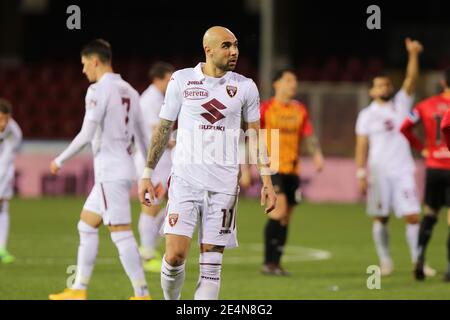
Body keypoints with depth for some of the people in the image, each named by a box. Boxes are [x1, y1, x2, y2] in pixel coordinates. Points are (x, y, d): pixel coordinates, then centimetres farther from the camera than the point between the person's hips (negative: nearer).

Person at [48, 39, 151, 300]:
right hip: (124, 169, 9)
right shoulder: (130, 91, 14)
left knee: (122, 233, -9)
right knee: (86, 225, 16)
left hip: (110, 172, -9)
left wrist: (60, 161, -7)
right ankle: (79, 291, 18)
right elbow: (142, 136, 16)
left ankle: (142, 295, -10)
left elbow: (87, 134, -17)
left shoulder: (99, 90, -11)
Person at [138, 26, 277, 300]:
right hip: (185, 181, -1)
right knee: (175, 255, -11)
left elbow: (256, 136, 11)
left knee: (211, 263, 0)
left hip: (223, 185, 1)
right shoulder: (182, 80, 2)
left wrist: (267, 181, 4)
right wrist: (147, 174, 6)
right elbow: (164, 129, 8)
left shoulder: (245, 87, 5)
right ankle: (171, 301, 16)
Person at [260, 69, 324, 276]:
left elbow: (309, 136, 7)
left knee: (285, 219, 7)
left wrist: (317, 154, -14)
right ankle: (268, 262, -13)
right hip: (272, 168, -5)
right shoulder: (266, 109, -1)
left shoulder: (300, 110, 11)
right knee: (279, 211, -19)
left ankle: (275, 263, 15)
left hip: (292, 170, 5)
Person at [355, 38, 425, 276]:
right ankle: (385, 261, 14)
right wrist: (361, 174, -4)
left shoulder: (401, 103, 9)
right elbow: (362, 147, 3)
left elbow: (411, 79, -4)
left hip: (403, 171, 1)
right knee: (380, 218, 3)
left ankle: (417, 261, -2)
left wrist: (413, 55, -18)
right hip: (378, 173, -1)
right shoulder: (366, 115, 6)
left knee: (412, 216, -7)